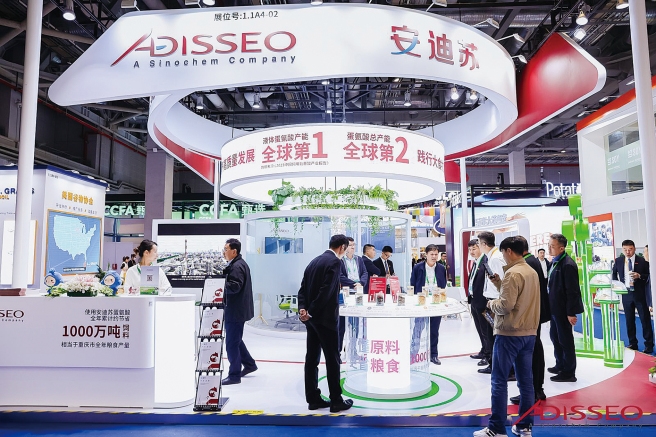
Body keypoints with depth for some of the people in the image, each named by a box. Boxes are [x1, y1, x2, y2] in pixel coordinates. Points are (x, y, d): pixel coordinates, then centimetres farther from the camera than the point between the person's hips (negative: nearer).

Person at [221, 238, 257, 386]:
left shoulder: (237, 266, -18)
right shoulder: (239, 264, 14)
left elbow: (234, 286, -27)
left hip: (236, 311, -11)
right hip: (236, 310, 11)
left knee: (232, 343, -1)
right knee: (236, 340, 21)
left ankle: (234, 375, 10)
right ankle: (249, 364, 33)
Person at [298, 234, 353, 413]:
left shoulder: (315, 260, 12)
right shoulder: (335, 262, -13)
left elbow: (303, 288, 7)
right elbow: (326, 291, -21)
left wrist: (302, 308, -3)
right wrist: (311, 312, -14)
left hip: (312, 317, 8)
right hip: (324, 317, -8)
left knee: (312, 358, 11)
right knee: (332, 359, 1)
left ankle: (313, 399, 18)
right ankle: (336, 401, 10)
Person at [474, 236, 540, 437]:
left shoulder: (513, 273, -16)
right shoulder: (532, 272, 12)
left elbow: (506, 305, -21)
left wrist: (491, 303, -3)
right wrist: (499, 284, 9)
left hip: (509, 333, -9)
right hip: (529, 333, 9)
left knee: (499, 381, -1)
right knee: (525, 380, 12)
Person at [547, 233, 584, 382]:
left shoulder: (567, 264, -20)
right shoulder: (555, 262, 8)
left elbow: (572, 290, -21)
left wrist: (571, 312, -20)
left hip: (563, 309, -9)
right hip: (555, 308, 9)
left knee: (565, 339, 3)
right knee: (555, 336, 19)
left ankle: (569, 373, 16)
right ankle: (560, 365, 35)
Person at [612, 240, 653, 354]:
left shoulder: (642, 261, -7)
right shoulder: (618, 261, 2)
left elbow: (649, 276, -4)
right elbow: (614, 273, 17)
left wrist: (639, 276, -21)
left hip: (640, 294, -3)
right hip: (626, 294, 3)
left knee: (645, 319, 3)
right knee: (629, 320, 11)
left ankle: (649, 345, 12)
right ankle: (632, 344, 21)